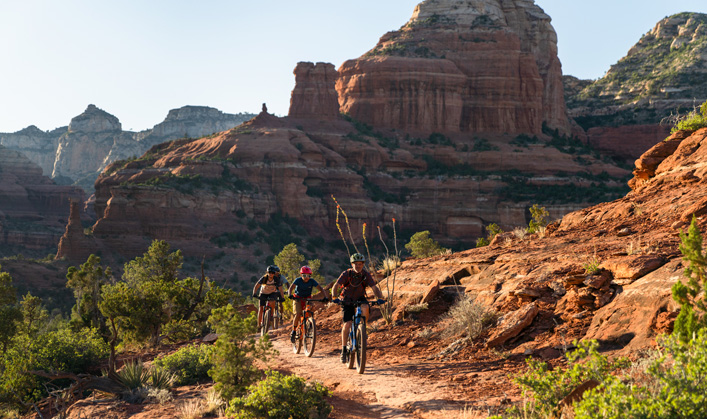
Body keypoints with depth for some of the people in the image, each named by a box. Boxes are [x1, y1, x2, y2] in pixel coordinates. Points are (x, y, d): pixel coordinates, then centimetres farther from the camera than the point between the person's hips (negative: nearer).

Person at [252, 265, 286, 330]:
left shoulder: (277, 279, -23)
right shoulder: (264, 278, -25)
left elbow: (280, 289, -25)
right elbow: (256, 286, -28)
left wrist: (282, 297, -38)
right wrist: (254, 294, -43)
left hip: (272, 293, 0)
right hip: (263, 293, 0)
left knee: (272, 302, -31)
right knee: (261, 308, -9)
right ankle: (259, 324, 1)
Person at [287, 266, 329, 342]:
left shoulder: (312, 281, -15)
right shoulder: (298, 280, -18)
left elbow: (321, 289, -20)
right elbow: (291, 288, -29)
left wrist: (325, 297, -38)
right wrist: (290, 295, -51)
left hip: (307, 299, 2)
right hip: (298, 299, -2)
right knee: (298, 314, -20)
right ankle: (293, 331, -4)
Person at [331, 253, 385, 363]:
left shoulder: (366, 275, -13)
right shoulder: (346, 274, -17)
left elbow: (374, 288, -17)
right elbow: (335, 287, -23)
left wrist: (380, 298, -36)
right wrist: (334, 298, -42)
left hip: (360, 299, 1)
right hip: (347, 301, -1)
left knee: (365, 307, -34)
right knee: (347, 324, -14)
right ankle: (343, 349, 2)